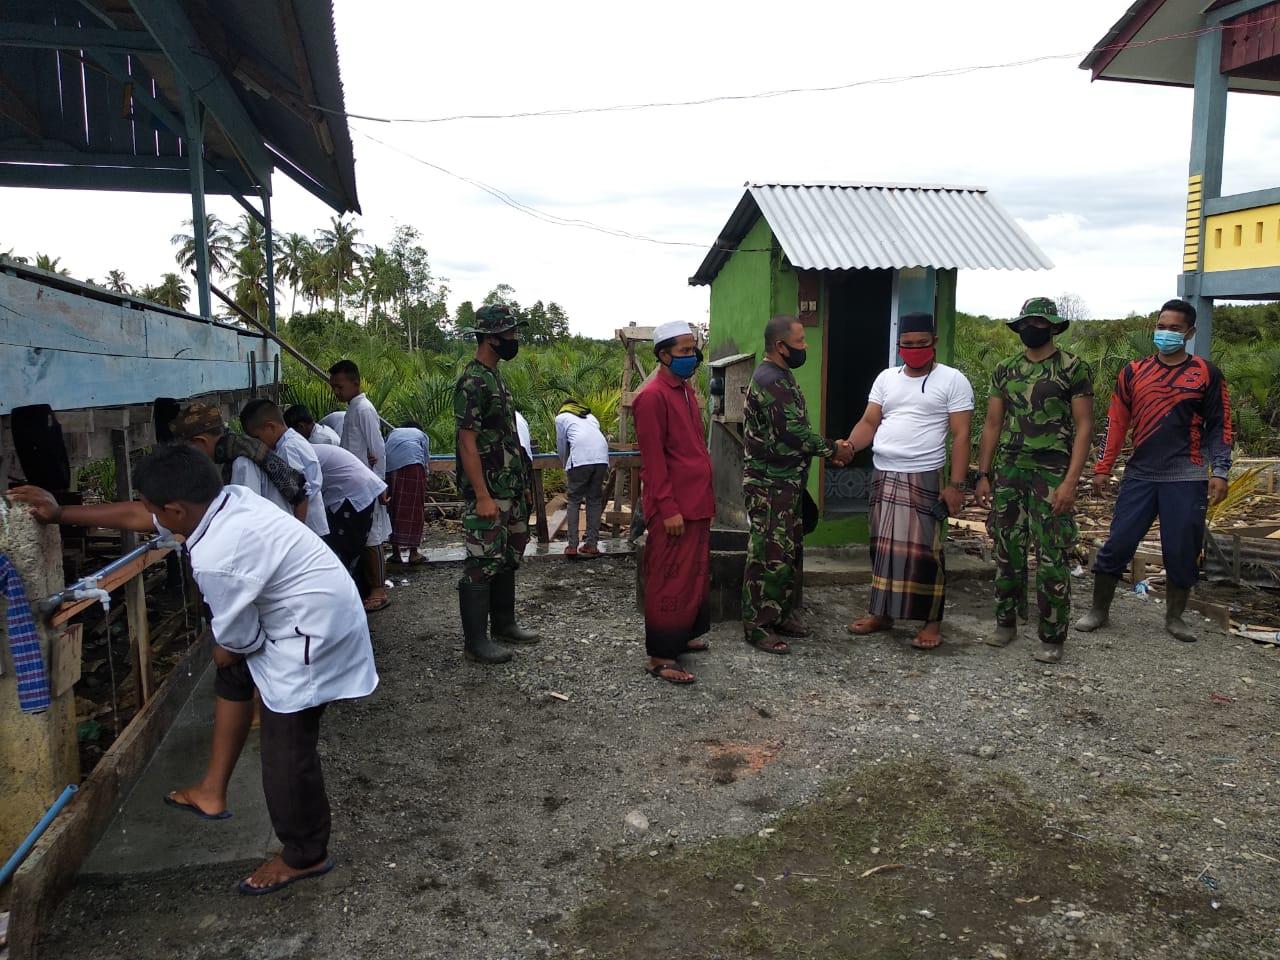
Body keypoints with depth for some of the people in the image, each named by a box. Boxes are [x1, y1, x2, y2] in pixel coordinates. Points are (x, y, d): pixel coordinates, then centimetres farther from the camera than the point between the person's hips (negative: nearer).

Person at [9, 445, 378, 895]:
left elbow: (239, 639, -13)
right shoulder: (229, 499, 0)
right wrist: (61, 513, 22)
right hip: (324, 609, 10)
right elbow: (136, 516, 15)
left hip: (312, 637, -10)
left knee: (286, 750, 3)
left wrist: (225, 654, 10)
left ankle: (305, 856, 23)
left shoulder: (217, 559, -28)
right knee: (234, 670, 27)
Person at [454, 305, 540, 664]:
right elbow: (467, 442, -20)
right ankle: (475, 641, 4)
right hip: (488, 492, -10)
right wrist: (482, 496, -23)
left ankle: (503, 623, 29)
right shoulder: (473, 382, -15)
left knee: (508, 558, 16)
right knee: (483, 563, -4)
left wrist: (521, 482, 18)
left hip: (510, 489, 10)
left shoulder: (494, 377, 13)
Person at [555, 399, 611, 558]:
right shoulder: (590, 416, 35)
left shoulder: (561, 417, 24)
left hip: (581, 458, -4)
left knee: (574, 500, 6)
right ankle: (592, 544, 12)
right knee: (595, 500, 13)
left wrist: (565, 468, 41)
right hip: (602, 457, 4)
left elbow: (562, 447, 25)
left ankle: (572, 546, 3)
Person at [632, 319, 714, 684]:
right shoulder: (652, 397, -15)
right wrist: (668, 509, -20)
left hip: (696, 503, 9)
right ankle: (661, 657, 6)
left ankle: (683, 635, 32)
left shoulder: (687, 391, 14)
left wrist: (706, 499, 19)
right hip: (673, 509, -9)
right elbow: (653, 459, -18)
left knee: (695, 575, 17)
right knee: (670, 581, -3)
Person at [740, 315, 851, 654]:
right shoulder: (770, 381, -19)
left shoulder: (781, 376, 14)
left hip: (786, 483, 10)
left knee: (790, 553, 17)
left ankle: (782, 615, 28)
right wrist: (833, 449, -10)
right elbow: (794, 433, -24)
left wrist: (829, 447, 8)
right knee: (769, 557, -4)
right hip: (769, 486, -10)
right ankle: (757, 627, 5)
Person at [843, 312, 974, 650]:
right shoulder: (886, 378, 12)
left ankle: (932, 621, 8)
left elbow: (960, 436, -7)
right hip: (883, 477, 5)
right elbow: (869, 422, 8)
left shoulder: (953, 381, -3)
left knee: (923, 551, -4)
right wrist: (847, 446, -12)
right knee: (884, 547, 11)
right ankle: (882, 613, 23)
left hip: (925, 479, -5)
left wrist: (956, 485, -14)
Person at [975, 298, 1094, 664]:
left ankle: (1052, 637, 8)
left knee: (1052, 558, -3)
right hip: (1008, 471, 5)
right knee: (1007, 552, 10)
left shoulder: (1074, 368, -2)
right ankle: (1005, 622, 24)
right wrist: (983, 475, 7)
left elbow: (1084, 426, -6)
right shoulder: (1005, 370, 12)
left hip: (1051, 473, -4)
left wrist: (1070, 481, -14)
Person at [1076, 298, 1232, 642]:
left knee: (1182, 552, 5)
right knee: (1117, 544, 1)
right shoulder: (1134, 372, 7)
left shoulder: (1206, 374, 3)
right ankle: (1098, 610, 15)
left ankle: (1175, 617, 23)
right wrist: (1102, 468, 3)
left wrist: (1220, 472, -5)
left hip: (1186, 479, -1)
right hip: (1140, 475, 1)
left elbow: (1219, 426, 4)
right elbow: (1116, 422, 7)